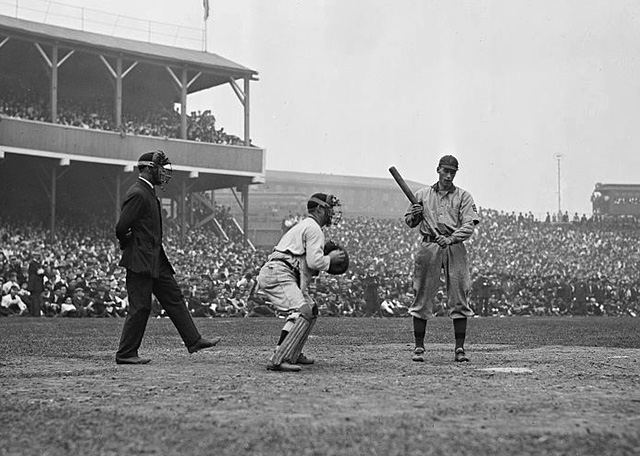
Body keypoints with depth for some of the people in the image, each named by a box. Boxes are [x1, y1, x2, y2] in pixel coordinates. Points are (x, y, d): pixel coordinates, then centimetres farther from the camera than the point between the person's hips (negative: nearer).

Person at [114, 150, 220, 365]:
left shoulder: (148, 193, 15)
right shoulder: (137, 194, -18)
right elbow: (121, 228, -22)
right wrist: (129, 248, -7)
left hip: (156, 260, 10)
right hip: (140, 261, -10)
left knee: (174, 298, 11)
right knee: (140, 307, -5)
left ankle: (193, 340, 16)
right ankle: (125, 354, 3)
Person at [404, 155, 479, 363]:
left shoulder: (463, 196, 9)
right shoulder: (422, 194, 14)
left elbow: (469, 225, -3)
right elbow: (408, 222, 17)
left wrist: (451, 239, -19)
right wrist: (414, 215, -7)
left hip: (455, 247, 0)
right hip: (429, 246, 1)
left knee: (459, 298, -3)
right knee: (422, 297, -2)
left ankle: (460, 348, 1)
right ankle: (419, 347, 4)